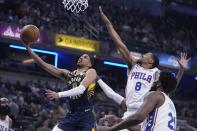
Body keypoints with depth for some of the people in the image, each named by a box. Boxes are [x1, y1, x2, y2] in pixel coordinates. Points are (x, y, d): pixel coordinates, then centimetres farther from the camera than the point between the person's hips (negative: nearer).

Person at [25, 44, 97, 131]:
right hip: (71, 115, 6)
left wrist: (59, 95, -25)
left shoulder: (91, 72, 1)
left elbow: (81, 89, -17)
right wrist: (28, 48, 2)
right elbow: (43, 65, 11)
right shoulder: (68, 74, 17)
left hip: (86, 115, -6)